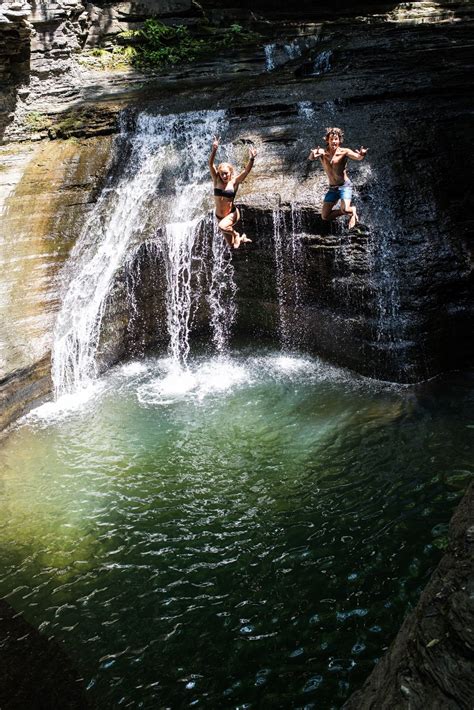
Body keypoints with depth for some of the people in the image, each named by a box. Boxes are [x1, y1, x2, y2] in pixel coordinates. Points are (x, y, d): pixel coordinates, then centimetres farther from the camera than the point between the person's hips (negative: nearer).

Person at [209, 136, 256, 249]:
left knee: (222, 226, -37)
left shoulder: (234, 182, -9)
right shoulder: (217, 181, -4)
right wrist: (214, 150, -29)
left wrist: (251, 159, -39)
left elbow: (246, 170, -21)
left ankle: (236, 235, -5)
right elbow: (211, 164, -14)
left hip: (232, 214, -4)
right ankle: (242, 239, 45)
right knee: (231, 245, 10)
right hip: (219, 216, 4)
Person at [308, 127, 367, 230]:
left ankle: (353, 210, 10)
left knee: (345, 209, -28)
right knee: (325, 216, 2)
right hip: (332, 188, 4)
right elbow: (310, 158, -24)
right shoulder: (322, 152, -4)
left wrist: (362, 155, -51)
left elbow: (358, 157, -25)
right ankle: (348, 210, 24)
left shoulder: (344, 152, -10)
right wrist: (313, 154, -50)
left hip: (345, 186, -4)